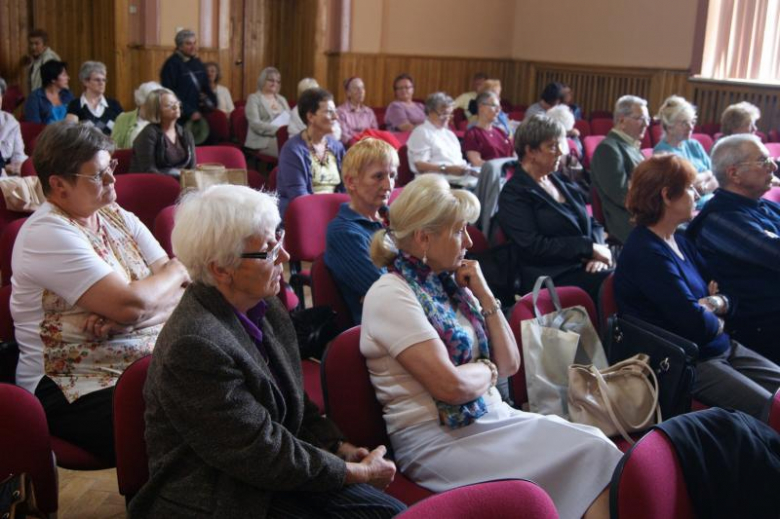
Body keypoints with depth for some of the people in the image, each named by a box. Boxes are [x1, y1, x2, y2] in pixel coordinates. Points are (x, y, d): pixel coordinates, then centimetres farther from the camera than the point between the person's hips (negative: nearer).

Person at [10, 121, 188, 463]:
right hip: (75, 390, -7)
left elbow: (184, 283, 2)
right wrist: (176, 272, -1)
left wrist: (121, 314, -16)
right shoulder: (47, 234, -10)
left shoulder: (118, 217, 11)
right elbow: (131, 305, -20)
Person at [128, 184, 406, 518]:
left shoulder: (266, 309, 0)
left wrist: (339, 447, -2)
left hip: (272, 482, 7)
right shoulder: (195, 345, -25)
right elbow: (265, 456, -21)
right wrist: (358, 472, -12)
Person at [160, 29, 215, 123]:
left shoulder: (198, 63, 13)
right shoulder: (171, 64, -9)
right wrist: (190, 112, -17)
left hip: (199, 113, 7)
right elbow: (171, 93, -13)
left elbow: (205, 87, 21)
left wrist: (211, 103, 1)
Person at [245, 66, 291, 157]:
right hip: (263, 140, -5)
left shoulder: (282, 99, 25)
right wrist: (278, 129, -20)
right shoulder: (254, 98, 6)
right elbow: (255, 124, -8)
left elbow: (290, 118, 20)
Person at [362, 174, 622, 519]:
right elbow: (451, 385, -20)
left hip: (490, 417, 7)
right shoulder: (390, 295, -12)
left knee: (593, 445, -16)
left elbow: (510, 364, 11)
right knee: (587, 455, -21)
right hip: (437, 439, -7)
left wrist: (484, 295, 3)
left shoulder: (450, 283, 12)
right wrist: (487, 369, 0)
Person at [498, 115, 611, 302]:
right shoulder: (513, 194, -2)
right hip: (552, 278, -7)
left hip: (585, 267, 7)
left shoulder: (561, 183, 21)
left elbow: (593, 223, 21)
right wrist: (589, 248, -11)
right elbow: (533, 246, -12)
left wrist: (598, 251, -2)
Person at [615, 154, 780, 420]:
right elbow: (697, 324, -23)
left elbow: (729, 297, 12)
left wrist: (714, 303, -11)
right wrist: (717, 322, -1)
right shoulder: (646, 253, -20)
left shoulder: (679, 241, 10)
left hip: (721, 348, 10)